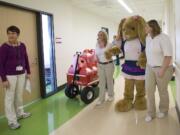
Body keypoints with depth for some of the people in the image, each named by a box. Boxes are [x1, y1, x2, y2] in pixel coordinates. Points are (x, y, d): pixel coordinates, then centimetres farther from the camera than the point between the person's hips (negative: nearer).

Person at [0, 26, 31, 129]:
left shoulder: (22, 45, 3)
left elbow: (26, 59, 13)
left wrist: (28, 72, 12)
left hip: (22, 74, 5)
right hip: (10, 76, -5)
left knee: (20, 95, 16)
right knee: (10, 97, 3)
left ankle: (20, 113, 35)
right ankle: (12, 121, 14)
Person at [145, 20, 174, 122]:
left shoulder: (163, 38, -19)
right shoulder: (148, 38, 2)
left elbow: (168, 56, -22)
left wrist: (162, 70, -22)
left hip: (163, 68, -6)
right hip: (150, 68, 6)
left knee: (162, 91, 9)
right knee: (149, 90, 1)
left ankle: (163, 111, 31)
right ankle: (151, 113, 14)